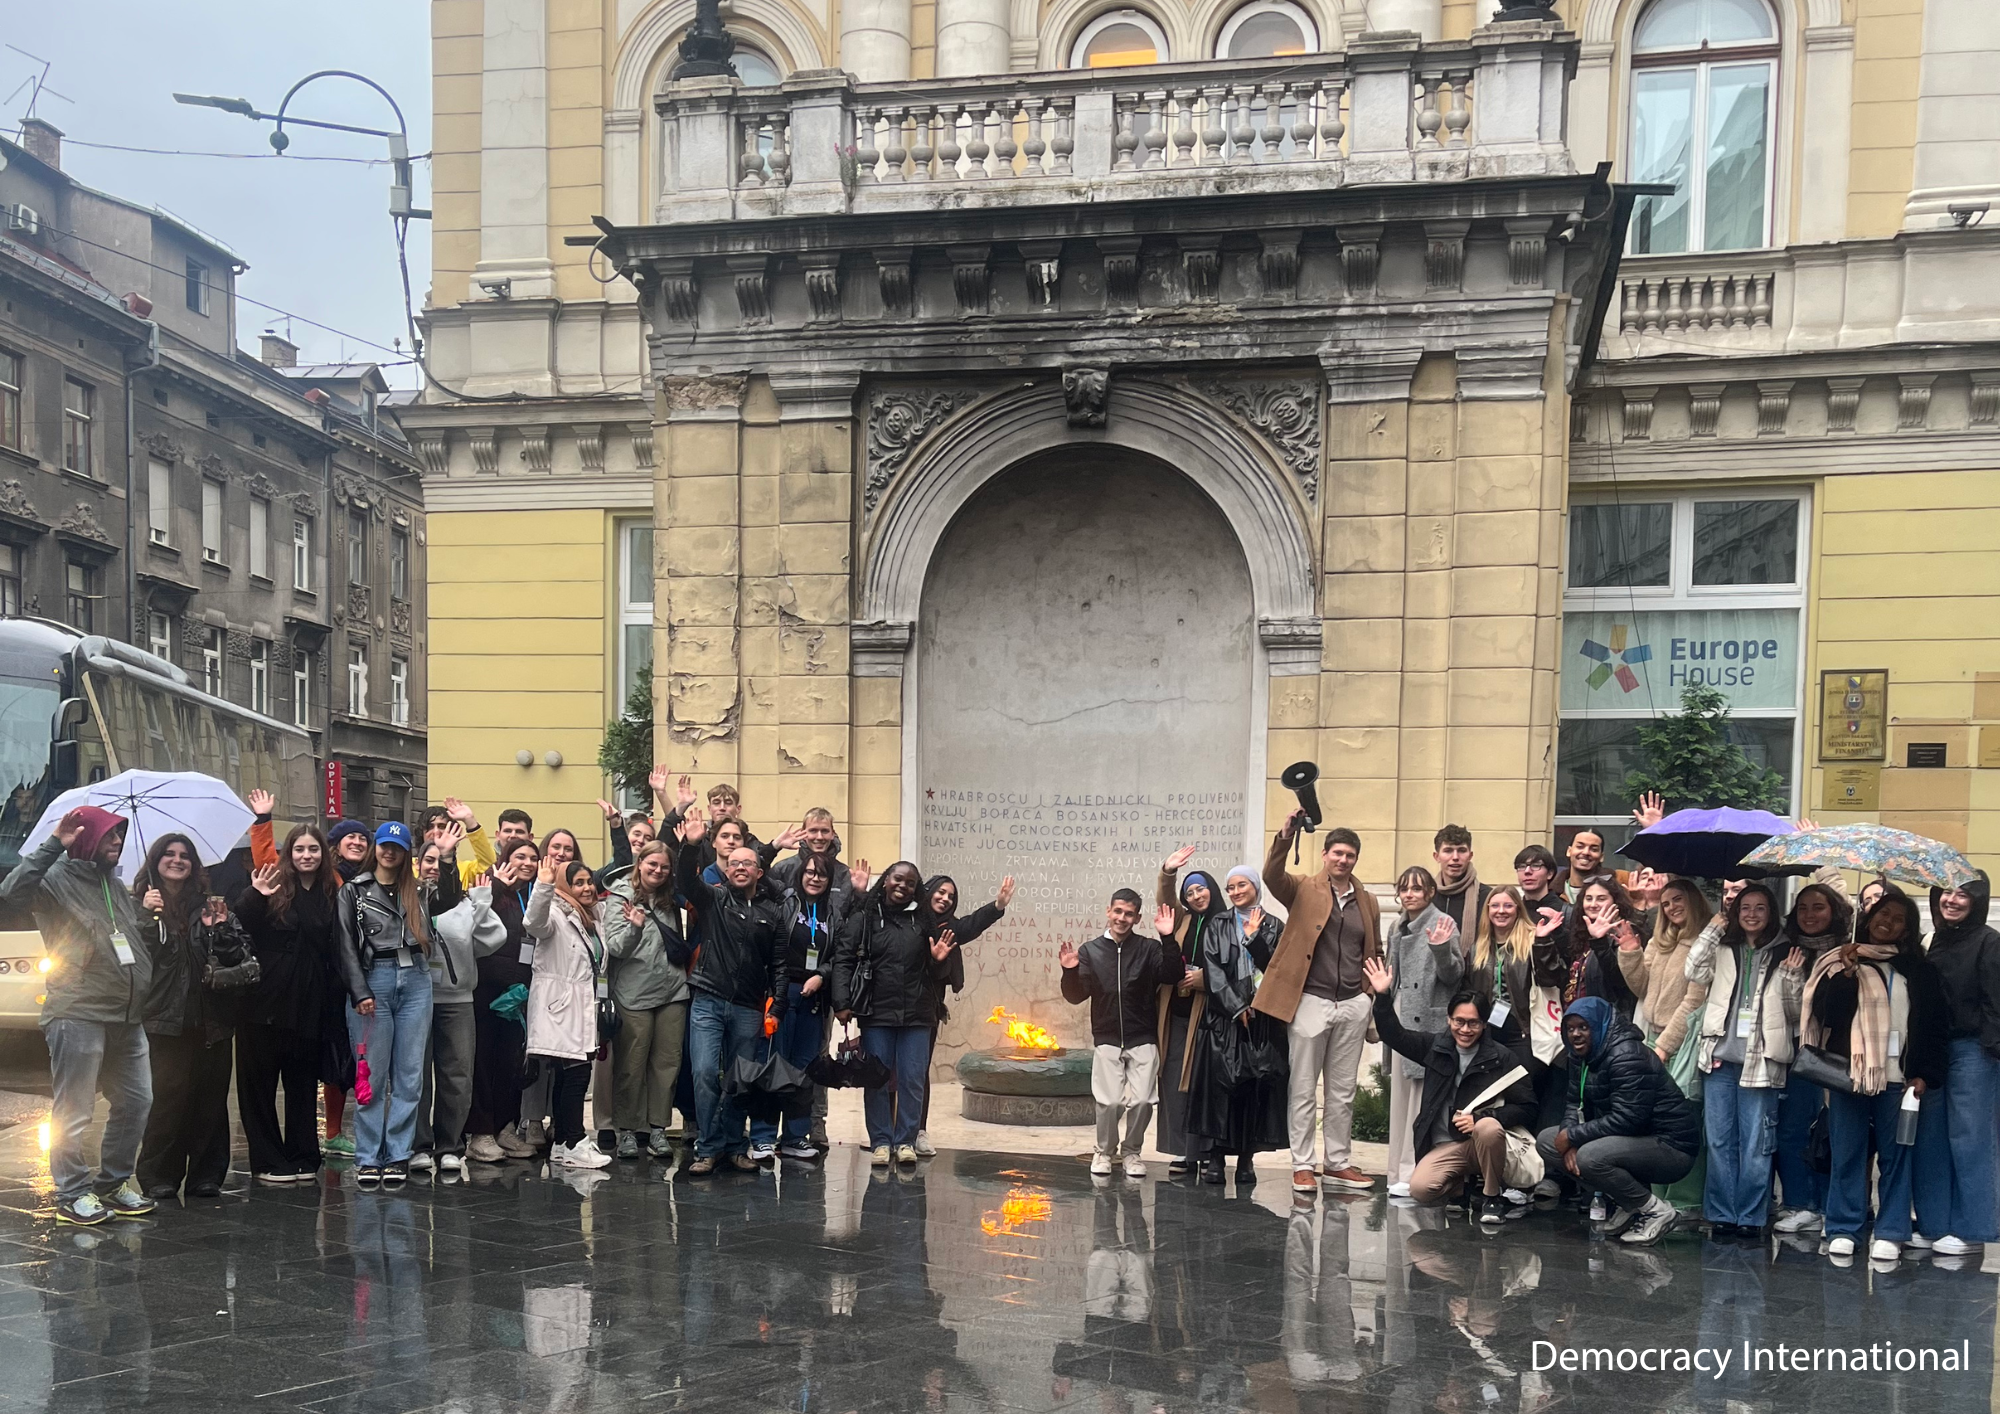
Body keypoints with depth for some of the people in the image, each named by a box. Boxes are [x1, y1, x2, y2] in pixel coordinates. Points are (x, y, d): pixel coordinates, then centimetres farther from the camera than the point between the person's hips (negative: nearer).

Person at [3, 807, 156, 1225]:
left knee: (136, 1102, 10)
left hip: (127, 1017, 8)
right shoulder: (58, 880, -3)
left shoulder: (117, 887, 20)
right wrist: (54, 844, -24)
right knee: (73, 1112, -2)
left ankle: (113, 1184, 23)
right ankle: (73, 1194, 7)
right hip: (78, 1015, -8)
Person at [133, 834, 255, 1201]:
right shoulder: (140, 903, 5)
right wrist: (147, 915, -17)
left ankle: (206, 1176, 11)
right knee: (169, 1096, -6)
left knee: (210, 1098, 4)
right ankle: (159, 1177, 6)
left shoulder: (208, 904, 14)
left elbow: (240, 953, 10)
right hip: (166, 1018, -3)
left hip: (212, 1017, 3)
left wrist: (220, 927, -5)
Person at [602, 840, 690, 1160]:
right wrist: (634, 928, -28)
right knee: (631, 1065, 1)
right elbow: (615, 947, -11)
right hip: (634, 994, -5)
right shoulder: (620, 897, -3)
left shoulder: (669, 900, 12)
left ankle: (657, 1128, 11)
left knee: (667, 1062, 4)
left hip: (672, 991, 5)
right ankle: (627, 1130, 10)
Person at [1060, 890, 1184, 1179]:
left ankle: (1132, 1151, 18)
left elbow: (1172, 976, -16)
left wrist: (1168, 939, -25)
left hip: (1142, 1041, 0)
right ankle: (1104, 1151, 16)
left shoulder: (1149, 948, 0)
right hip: (1107, 1040, 0)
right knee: (1110, 1101, -10)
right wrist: (1070, 972, -17)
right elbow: (1076, 997, 2)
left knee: (1141, 1101, -8)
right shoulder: (1090, 951, 2)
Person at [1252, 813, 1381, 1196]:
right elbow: (1272, 874, -19)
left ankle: (1338, 1163, 20)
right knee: (1304, 1091, 2)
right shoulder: (1303, 890, 1)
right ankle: (1302, 1165, 9)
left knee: (1343, 1093, 11)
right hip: (1310, 1002, -4)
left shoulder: (1367, 902, 13)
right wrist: (1286, 835, -34)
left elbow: (1375, 955, 16)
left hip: (1353, 1006, 4)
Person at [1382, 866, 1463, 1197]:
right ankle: (1400, 1171, 16)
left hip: (1428, 1021, -7)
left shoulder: (1442, 923, -6)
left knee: (1422, 1097, -8)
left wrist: (1441, 949, -26)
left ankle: (1413, 1173, -7)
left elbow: (1453, 975, -9)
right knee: (1399, 1094, 9)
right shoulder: (1397, 927, 14)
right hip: (1400, 1018, 7)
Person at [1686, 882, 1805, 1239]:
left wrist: (1792, 976, -9)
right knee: (1719, 1141, 4)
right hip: (1720, 1056, 2)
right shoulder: (1723, 949, 13)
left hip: (1761, 1061, -2)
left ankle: (1750, 1217, 8)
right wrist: (1712, 929, -1)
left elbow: (1795, 1012, 8)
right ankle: (1721, 1215, 11)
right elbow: (1695, 972, -4)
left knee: (1756, 1146, -1)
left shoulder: (1784, 955, 8)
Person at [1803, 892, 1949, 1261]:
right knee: (1847, 1154, 3)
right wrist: (1847, 972, -14)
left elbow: (1936, 1025, 8)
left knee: (1896, 1155, 1)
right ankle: (1843, 1230, 8)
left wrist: (1925, 1074, 0)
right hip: (1848, 1073, 0)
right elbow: (1827, 1013, -4)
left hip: (1899, 1076, 1)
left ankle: (1890, 1233, 8)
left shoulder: (1919, 970, 9)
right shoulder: (1839, 960, 6)